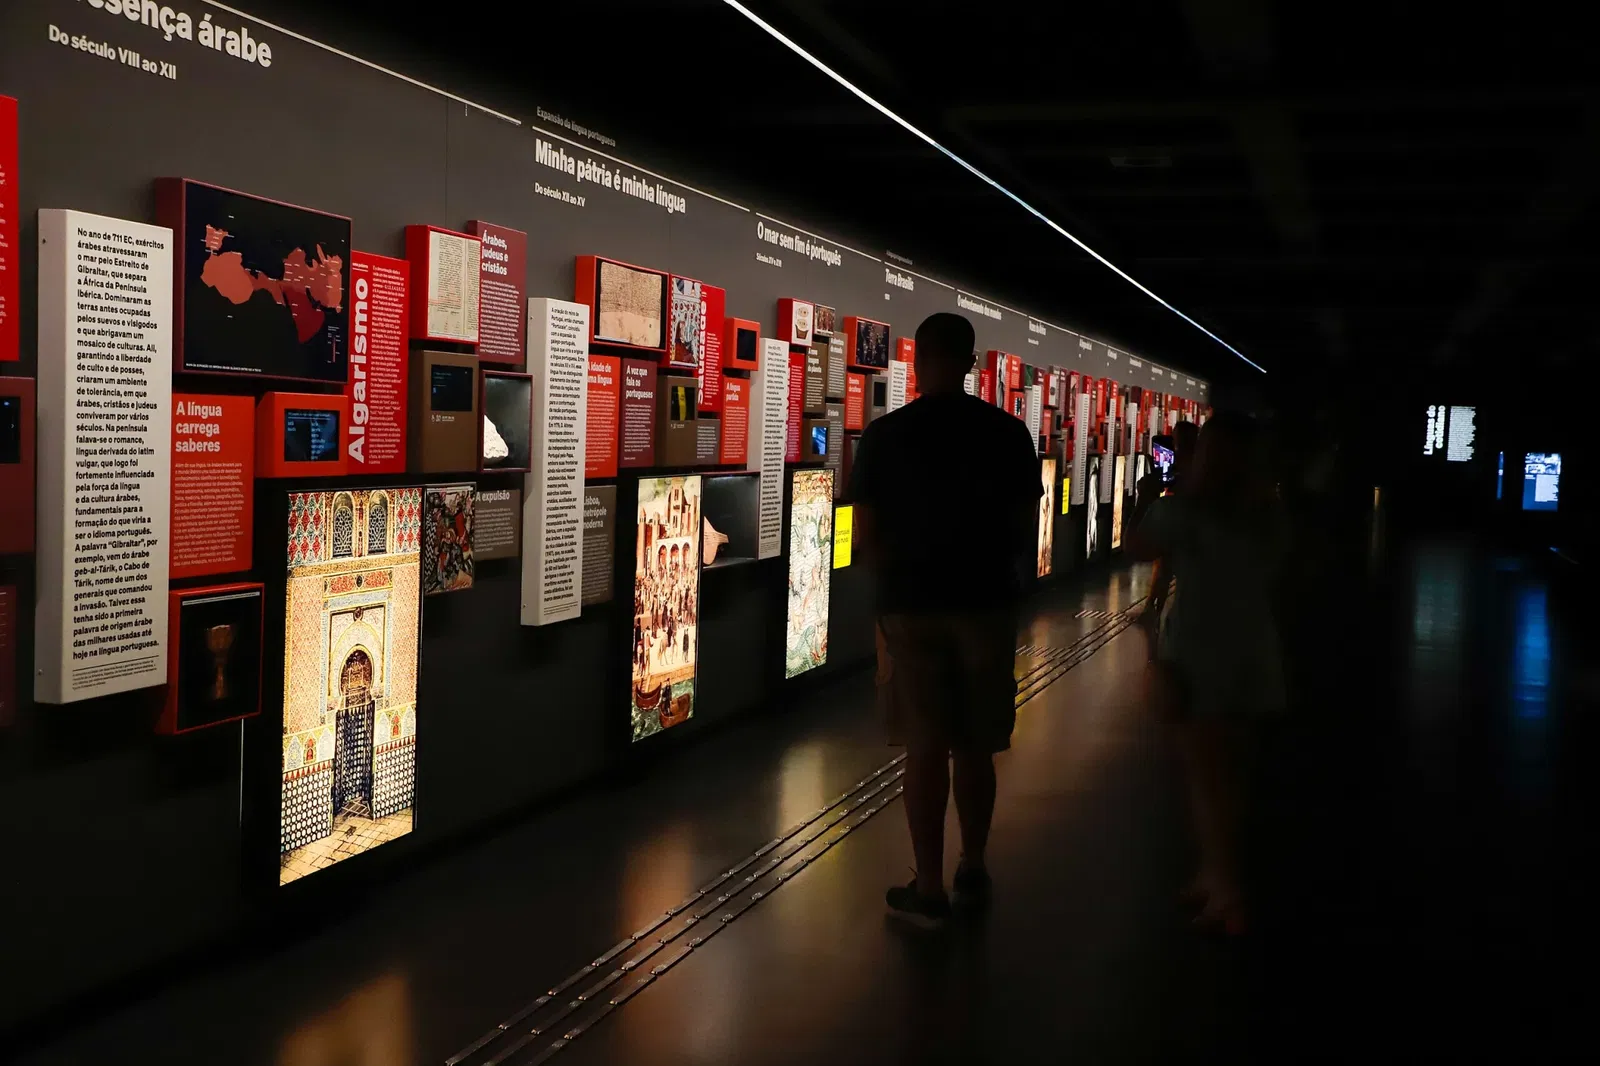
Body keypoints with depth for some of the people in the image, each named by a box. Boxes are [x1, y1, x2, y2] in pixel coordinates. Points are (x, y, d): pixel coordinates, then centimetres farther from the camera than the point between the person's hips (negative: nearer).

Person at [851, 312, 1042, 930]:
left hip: (910, 605, -1)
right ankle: (972, 872, 26)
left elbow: (867, 533, -3)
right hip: (988, 602, 2)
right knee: (975, 746, 14)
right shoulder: (1009, 432, -3)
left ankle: (928, 890, 9)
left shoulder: (884, 434, -6)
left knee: (925, 747, 5)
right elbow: (1025, 524, 2)